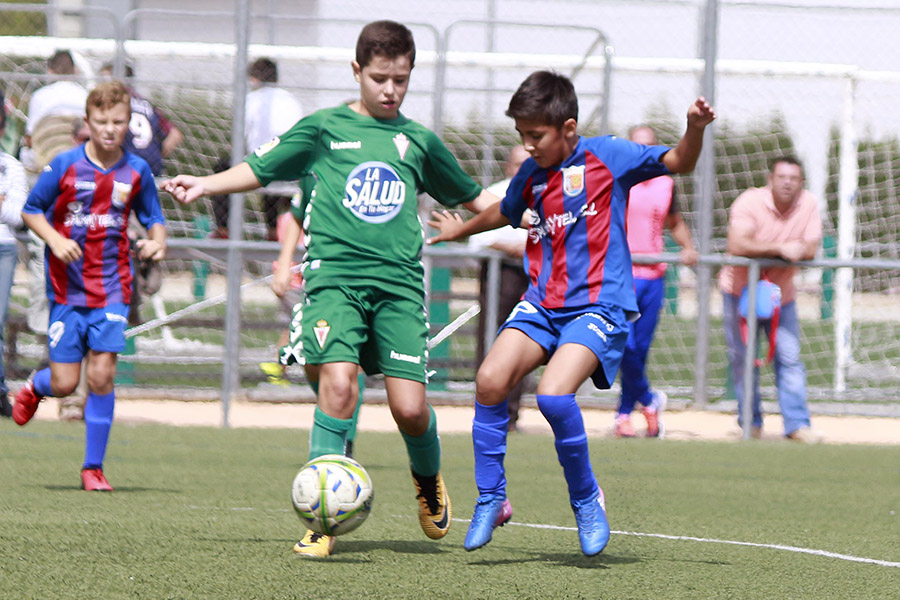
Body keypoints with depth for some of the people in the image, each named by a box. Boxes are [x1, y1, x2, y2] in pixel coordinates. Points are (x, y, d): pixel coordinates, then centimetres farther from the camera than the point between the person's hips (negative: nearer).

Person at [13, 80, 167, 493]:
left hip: (112, 288, 1)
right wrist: (55, 240, -15)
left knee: (102, 375, -9)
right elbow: (31, 211, 2)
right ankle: (34, 387, 35)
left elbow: (153, 218, 12)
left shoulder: (136, 171, 0)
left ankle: (93, 467, 4)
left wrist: (158, 242, -10)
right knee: (64, 384, -3)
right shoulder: (66, 165, -5)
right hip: (67, 288, -1)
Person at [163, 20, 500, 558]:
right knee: (339, 382, -22)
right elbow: (259, 170, 10)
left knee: (410, 406, -7)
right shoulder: (324, 128, 10)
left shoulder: (418, 140, 16)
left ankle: (429, 481, 27)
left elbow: (471, 198, 28)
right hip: (335, 274, -2)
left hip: (400, 280, 2)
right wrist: (205, 185, -6)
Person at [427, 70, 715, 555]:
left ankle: (586, 498, -4)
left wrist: (695, 130, -26)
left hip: (600, 305, -6)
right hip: (542, 303, 6)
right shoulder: (529, 176, 11)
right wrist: (462, 229, 49)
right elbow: (505, 213, 33)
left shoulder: (606, 157, -4)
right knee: (490, 380, -15)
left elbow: (678, 163, -6)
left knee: (554, 394, -27)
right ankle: (491, 500, 0)